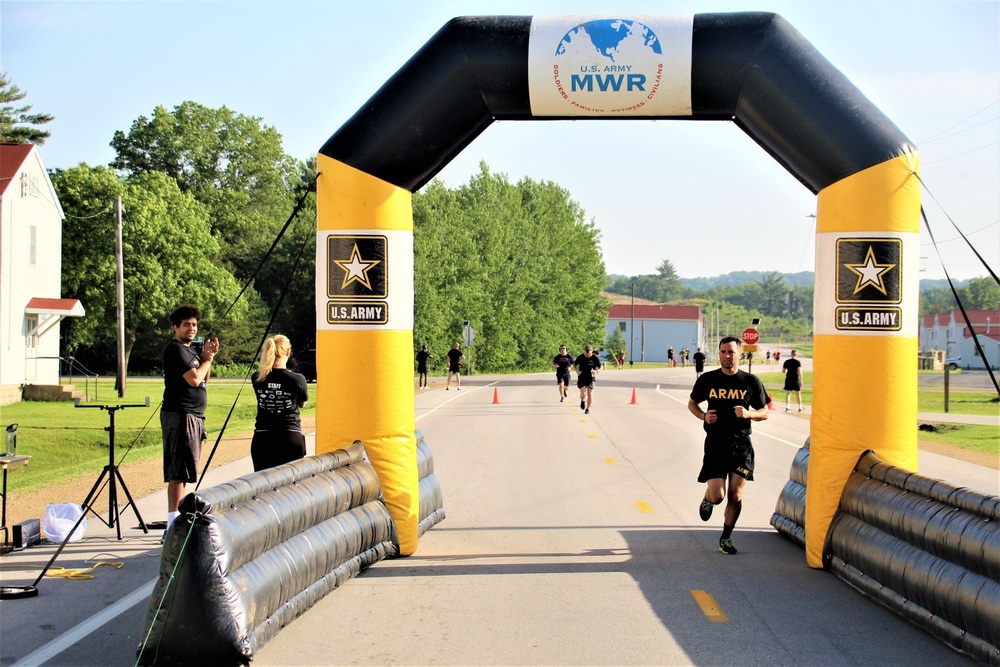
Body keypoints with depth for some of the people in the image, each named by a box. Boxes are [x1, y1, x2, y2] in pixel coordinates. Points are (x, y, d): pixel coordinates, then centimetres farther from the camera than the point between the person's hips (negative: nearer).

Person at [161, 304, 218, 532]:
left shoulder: (190, 349, 18)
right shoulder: (175, 349, -11)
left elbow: (204, 379, 22)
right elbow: (194, 379, -19)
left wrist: (207, 357, 8)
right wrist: (207, 358, -3)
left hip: (193, 416, 10)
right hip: (180, 414, -10)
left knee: (183, 472, 13)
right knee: (178, 471, -12)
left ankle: (178, 519, 18)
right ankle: (174, 524, -14)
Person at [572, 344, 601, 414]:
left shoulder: (595, 358, -8)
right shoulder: (580, 357, -5)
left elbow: (600, 367, 2)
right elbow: (574, 365, 9)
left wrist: (596, 371, -20)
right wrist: (577, 371, -10)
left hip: (590, 379, 0)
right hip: (581, 378, 0)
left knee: (590, 394, -1)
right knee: (583, 394, -14)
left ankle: (588, 409, 18)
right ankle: (583, 401, 22)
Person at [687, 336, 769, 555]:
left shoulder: (751, 381, 2)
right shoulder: (707, 380, 2)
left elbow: (764, 413, 8)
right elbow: (692, 403, 15)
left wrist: (748, 414, -14)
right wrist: (703, 416, -6)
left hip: (741, 445, 1)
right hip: (715, 444, -1)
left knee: (735, 496, -1)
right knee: (718, 496, -9)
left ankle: (726, 537, 18)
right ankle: (707, 499, 29)